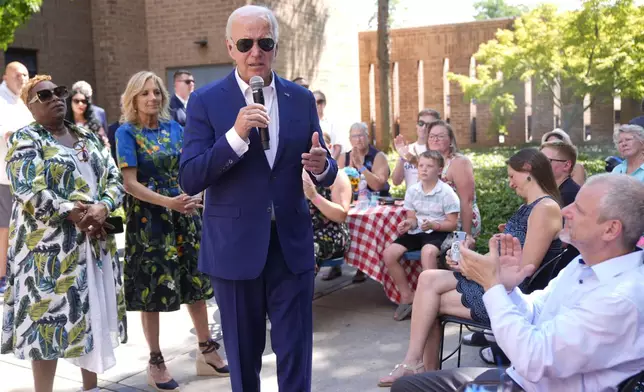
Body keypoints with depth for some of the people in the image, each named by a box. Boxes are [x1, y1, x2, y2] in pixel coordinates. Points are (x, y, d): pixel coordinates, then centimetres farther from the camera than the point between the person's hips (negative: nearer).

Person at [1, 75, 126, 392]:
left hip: (96, 240, 6)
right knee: (50, 316, -3)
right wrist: (74, 214, -21)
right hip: (51, 245, -6)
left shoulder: (88, 137, 14)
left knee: (94, 314, 10)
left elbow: (114, 179, 8)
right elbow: (29, 191, -15)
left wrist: (102, 207, -12)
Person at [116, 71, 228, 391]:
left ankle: (207, 352, 21)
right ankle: (156, 362, 17)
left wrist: (189, 198, -13)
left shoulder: (174, 128, 7)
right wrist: (169, 202, -23)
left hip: (183, 211, 5)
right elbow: (130, 183, -13)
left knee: (196, 280, 7)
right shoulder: (127, 132, -6)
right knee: (154, 286, 2)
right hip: (148, 218, -4)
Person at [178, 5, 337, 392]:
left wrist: (322, 166, -18)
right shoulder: (206, 101, -4)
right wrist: (236, 135, -25)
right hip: (235, 247, -1)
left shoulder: (302, 98, 4)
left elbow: (326, 174, 7)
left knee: (296, 351, 8)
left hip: (292, 243, 2)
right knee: (244, 354, 15)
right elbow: (190, 180, -12)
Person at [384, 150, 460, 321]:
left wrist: (433, 225, -25)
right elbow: (412, 218, 11)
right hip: (417, 231, 6)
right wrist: (408, 224, -14)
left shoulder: (446, 192, -10)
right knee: (389, 254, -14)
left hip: (438, 232, -6)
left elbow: (452, 224, -9)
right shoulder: (412, 190, 5)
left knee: (428, 252, -40)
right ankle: (407, 295, 1)